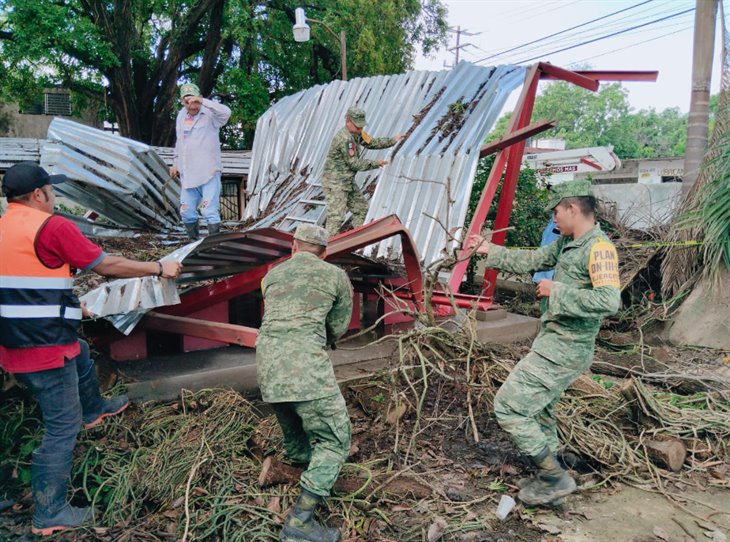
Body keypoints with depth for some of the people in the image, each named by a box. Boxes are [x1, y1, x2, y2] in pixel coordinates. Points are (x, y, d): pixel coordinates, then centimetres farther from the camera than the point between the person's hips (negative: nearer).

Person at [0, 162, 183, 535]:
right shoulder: (52, 226, -16)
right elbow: (107, 266, -11)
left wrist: (68, 304, 34)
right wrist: (159, 268, 1)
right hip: (43, 348, -9)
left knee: (82, 358, 34)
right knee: (62, 427, 3)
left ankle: (94, 409, 58)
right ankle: (48, 514, 14)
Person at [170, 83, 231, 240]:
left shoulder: (209, 114, -8)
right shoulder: (181, 116, 14)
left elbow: (226, 112, -30)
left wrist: (202, 101, -32)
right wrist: (176, 163, 22)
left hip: (209, 173, -7)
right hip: (188, 174, 7)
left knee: (210, 211, -12)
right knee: (186, 213, 10)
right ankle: (195, 242, 26)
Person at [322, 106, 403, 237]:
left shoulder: (357, 132, 7)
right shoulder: (344, 138, -23)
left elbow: (371, 142, 17)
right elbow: (354, 163, -21)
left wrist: (392, 140, 8)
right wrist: (375, 163, -14)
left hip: (348, 182, 10)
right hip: (335, 183, -10)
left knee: (361, 208, 17)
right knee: (336, 216, -12)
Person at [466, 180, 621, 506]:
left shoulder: (599, 248, -20)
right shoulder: (566, 243, 8)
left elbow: (609, 301, -32)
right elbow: (529, 261, 19)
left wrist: (556, 291, -24)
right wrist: (487, 249, 19)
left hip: (564, 350, -10)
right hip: (553, 342, 10)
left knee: (508, 406, -7)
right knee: (538, 410, 23)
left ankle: (555, 478, 6)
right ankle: (548, 478, 38)